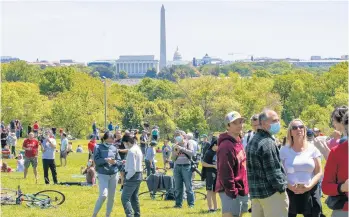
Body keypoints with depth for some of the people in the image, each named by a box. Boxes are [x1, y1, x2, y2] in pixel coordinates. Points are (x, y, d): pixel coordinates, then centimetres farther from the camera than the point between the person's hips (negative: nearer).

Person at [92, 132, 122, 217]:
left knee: (111, 197, 8)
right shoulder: (98, 148, -3)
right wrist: (106, 160, -26)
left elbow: (119, 161, 9)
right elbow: (96, 160, -12)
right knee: (103, 195, -17)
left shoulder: (114, 148, 6)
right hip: (103, 175, -4)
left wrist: (115, 162, -14)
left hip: (114, 175, 4)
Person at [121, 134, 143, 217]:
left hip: (132, 176, -10)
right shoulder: (138, 149, 12)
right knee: (134, 198, 19)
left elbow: (132, 168, -21)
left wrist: (127, 177, -11)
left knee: (125, 198, -11)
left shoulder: (131, 151, -18)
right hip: (139, 176, 10)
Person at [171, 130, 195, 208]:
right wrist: (175, 151, -5)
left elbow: (191, 152, -12)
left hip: (186, 166, -4)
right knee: (178, 187, 3)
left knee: (188, 186, -5)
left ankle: (191, 203, -1)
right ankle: (178, 203, 9)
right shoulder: (175, 146, 13)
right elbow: (173, 159, 12)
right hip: (177, 167, 4)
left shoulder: (188, 144, 5)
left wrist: (181, 148, -13)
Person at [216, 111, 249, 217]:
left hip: (241, 190, 10)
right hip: (231, 192, -10)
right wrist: (232, 191, -22)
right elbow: (225, 172, -22)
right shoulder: (226, 146, -19)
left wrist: (244, 188, 18)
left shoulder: (238, 143, 14)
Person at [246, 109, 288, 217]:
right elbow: (273, 171, -19)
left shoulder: (252, 141, 15)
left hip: (255, 192, 10)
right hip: (271, 193, -10)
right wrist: (282, 187, -9)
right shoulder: (267, 143, -16)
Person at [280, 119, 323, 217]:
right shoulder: (284, 150, 3)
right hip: (290, 192, -1)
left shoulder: (312, 149, 5)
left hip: (310, 192, 1)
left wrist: (309, 186, -12)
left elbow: (319, 172, 4)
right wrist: (290, 186, -14)